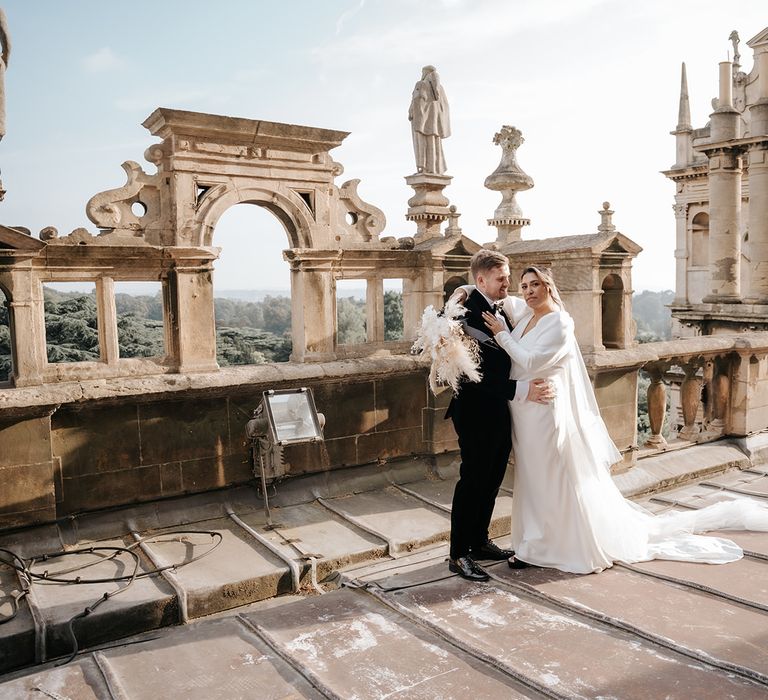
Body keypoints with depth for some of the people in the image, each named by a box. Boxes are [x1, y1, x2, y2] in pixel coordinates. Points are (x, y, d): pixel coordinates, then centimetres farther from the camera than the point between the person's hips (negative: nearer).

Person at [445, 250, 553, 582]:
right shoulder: (468, 314, -20)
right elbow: (476, 374, -25)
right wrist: (521, 390, -29)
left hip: (499, 413, 9)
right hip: (477, 414, -9)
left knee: (491, 482, 18)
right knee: (472, 482, 1)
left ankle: (479, 542, 33)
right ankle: (459, 555, 14)